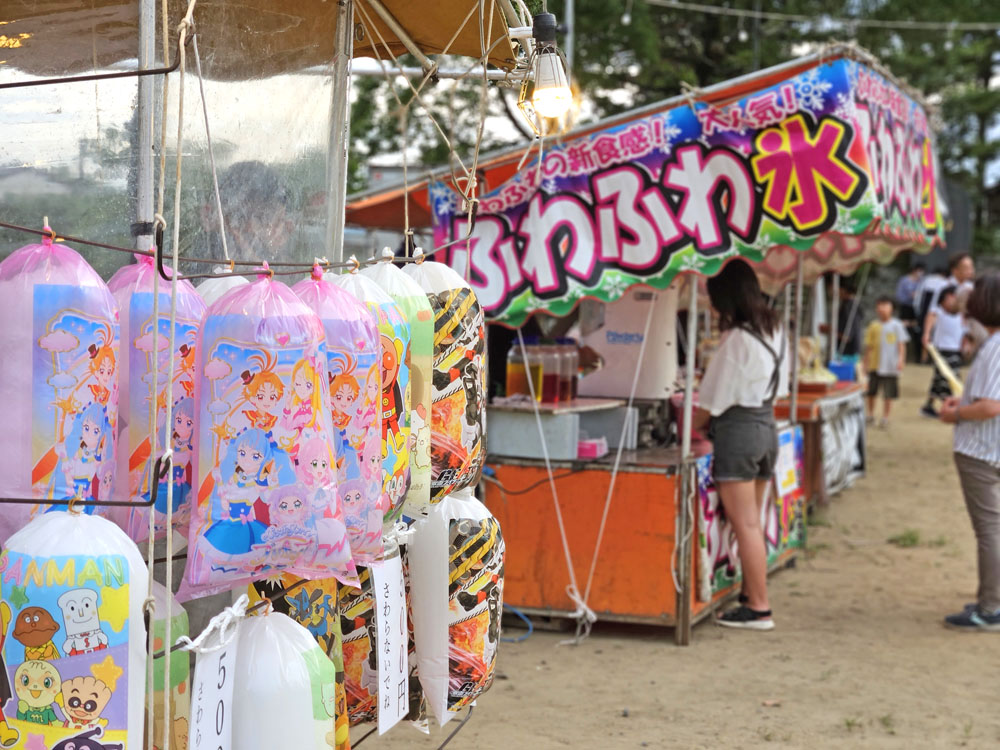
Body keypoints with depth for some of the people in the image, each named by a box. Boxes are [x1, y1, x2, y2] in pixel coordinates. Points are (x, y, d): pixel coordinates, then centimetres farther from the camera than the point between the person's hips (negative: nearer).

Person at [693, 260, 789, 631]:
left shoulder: (735, 340, -18)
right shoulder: (775, 332, 8)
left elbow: (713, 401, -13)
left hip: (738, 431, -9)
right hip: (767, 426, 9)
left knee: (745, 525, -4)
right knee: (751, 521, 16)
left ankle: (758, 608, -1)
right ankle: (751, 593, 23)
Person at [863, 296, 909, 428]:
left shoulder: (896, 325, -4)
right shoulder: (873, 326, 1)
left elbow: (901, 344, -2)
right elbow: (868, 345, 7)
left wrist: (901, 359, -12)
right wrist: (866, 361, 7)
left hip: (890, 366, -2)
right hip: (875, 365, 2)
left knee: (889, 394, 3)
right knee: (872, 391, 12)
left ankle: (885, 417, 15)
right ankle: (870, 414, 30)